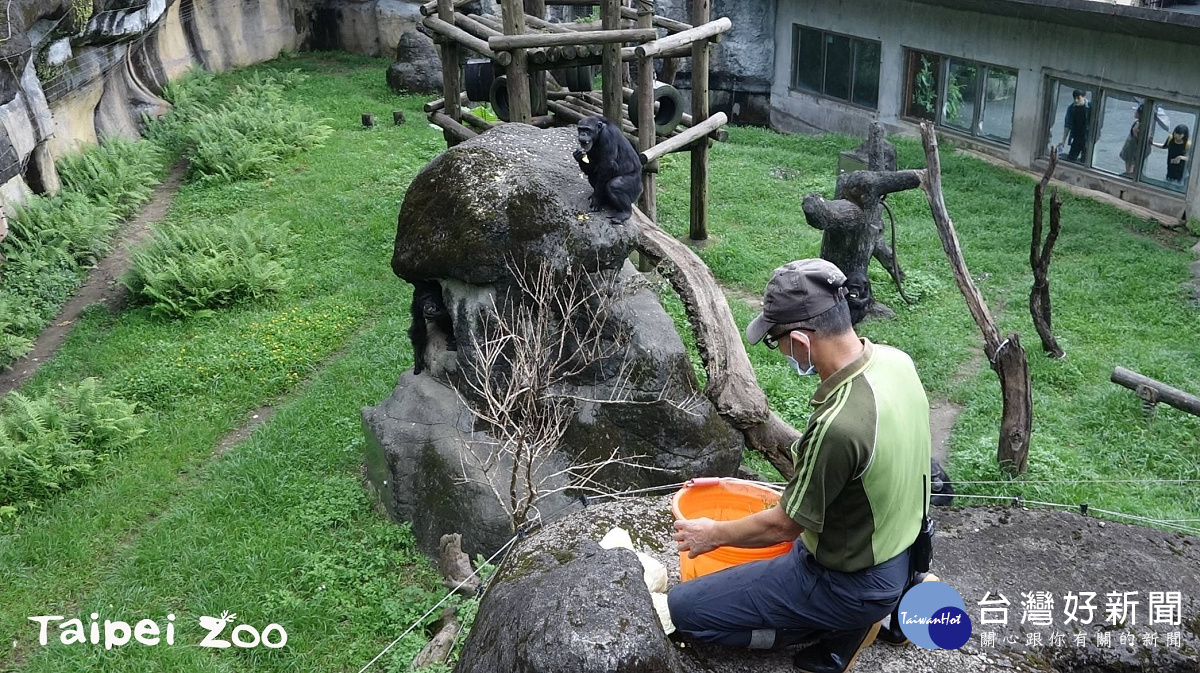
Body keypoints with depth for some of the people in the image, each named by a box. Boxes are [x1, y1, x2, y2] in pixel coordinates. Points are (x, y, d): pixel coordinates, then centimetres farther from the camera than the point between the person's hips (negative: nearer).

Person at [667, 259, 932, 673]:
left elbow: (785, 526, -21)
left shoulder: (836, 425, -36)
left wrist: (715, 534, -4)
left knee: (682, 610, -4)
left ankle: (841, 627, 3)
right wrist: (802, 482, 17)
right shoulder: (894, 359, -11)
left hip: (853, 582, -8)